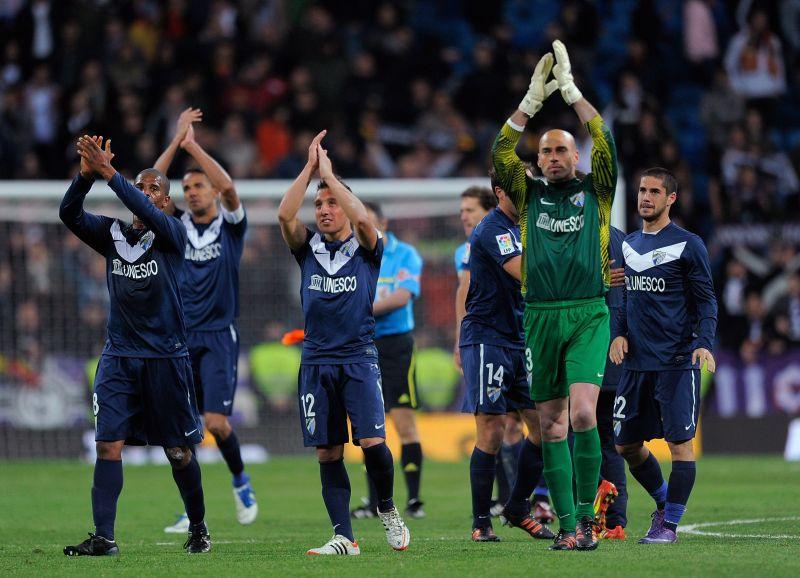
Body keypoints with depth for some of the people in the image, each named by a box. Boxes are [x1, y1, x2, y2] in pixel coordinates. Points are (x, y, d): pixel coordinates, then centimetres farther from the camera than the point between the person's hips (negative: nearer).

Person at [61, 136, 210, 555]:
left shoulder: (172, 234, -4)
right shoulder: (112, 234, 6)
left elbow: (148, 215, -25)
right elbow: (69, 214, -8)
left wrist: (109, 173, -34)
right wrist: (86, 175, -25)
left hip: (166, 358, -3)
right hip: (119, 356, 3)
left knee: (178, 451, 7)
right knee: (108, 445, -10)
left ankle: (198, 528, 26)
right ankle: (103, 538, -11)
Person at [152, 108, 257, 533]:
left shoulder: (230, 226, 2)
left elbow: (228, 186, -17)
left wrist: (192, 145, -15)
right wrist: (176, 142, -8)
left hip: (218, 338, -3)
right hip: (180, 338, 3)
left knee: (216, 422, -12)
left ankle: (240, 479, 15)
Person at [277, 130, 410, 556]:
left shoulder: (366, 249, 3)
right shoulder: (308, 249, 10)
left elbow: (363, 218, -18)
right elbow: (284, 216, -7)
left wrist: (328, 173, -10)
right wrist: (310, 167, -8)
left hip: (359, 357, -3)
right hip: (317, 361, 3)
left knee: (372, 442, -14)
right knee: (327, 453, 0)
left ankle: (387, 508, 12)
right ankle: (344, 537, 2)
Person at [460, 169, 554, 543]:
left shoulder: (518, 228, 15)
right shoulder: (493, 229, -15)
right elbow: (527, 274, -28)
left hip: (518, 341, 9)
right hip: (487, 340, -9)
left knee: (545, 425, 3)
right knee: (491, 431, -8)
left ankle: (518, 508, 17)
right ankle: (481, 522, 1)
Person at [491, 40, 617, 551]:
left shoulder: (595, 191, 9)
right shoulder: (529, 194, 12)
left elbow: (606, 144, -6)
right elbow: (501, 153, -1)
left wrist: (572, 91, -6)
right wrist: (534, 98, -7)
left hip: (589, 316, -2)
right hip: (541, 317, 2)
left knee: (582, 413, -18)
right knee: (552, 426, 2)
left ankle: (587, 515, -8)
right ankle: (567, 524, 4)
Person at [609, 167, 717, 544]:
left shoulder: (688, 245, -3)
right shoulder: (628, 245, 13)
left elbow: (706, 301, -4)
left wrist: (704, 343, -18)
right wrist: (618, 333, 3)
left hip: (677, 362, -6)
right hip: (636, 361, 6)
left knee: (679, 442, -8)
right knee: (626, 443, 9)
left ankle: (669, 524, 0)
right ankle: (663, 502, 30)